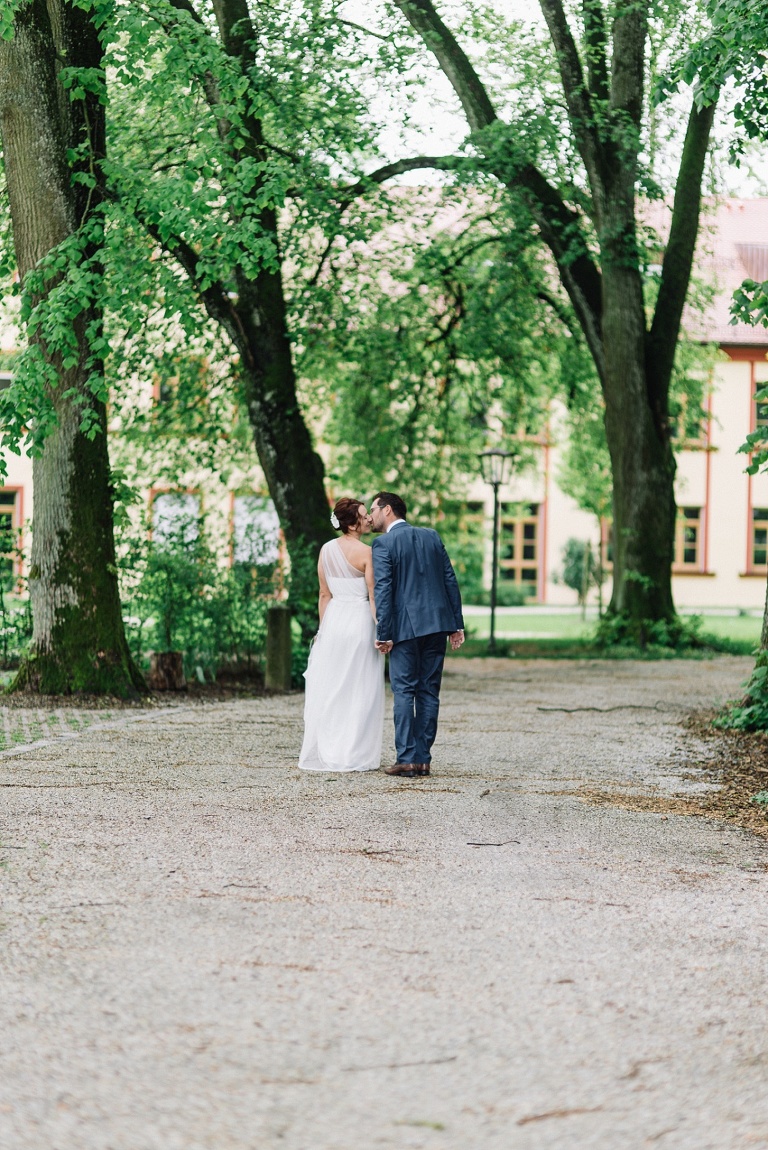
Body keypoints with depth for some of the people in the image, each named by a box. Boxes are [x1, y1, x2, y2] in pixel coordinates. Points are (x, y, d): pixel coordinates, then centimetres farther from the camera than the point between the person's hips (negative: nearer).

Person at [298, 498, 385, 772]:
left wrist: (323, 628, 16)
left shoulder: (326, 550, 4)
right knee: (359, 691, 1)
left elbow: (324, 594, 10)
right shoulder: (366, 553, -12)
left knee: (329, 689, 10)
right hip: (360, 621, -5)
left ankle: (323, 752, 14)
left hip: (333, 619, 5)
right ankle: (355, 755, 2)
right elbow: (373, 596, -12)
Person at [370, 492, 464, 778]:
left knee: (404, 692, -1)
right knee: (429, 692, 7)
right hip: (437, 624, 5)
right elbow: (450, 580, 10)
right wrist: (456, 624, 12)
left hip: (405, 626, -5)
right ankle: (423, 759, 7)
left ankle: (407, 759, -6)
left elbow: (383, 591, -11)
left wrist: (384, 634, -10)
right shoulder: (432, 536, 12)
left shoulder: (383, 544, -4)